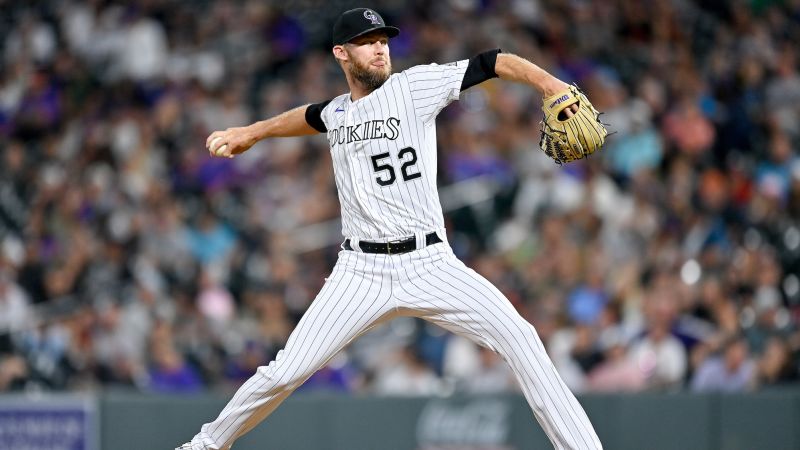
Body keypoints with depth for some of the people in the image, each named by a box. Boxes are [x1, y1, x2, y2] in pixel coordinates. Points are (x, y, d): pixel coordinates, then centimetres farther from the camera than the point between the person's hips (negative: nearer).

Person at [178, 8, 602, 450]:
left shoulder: (415, 86, -2)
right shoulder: (337, 113, 12)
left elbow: (492, 63, -12)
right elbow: (309, 116, 38)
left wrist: (551, 85, -26)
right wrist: (250, 132, 43)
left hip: (429, 263, -3)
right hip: (361, 272, 3)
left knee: (519, 338, -19)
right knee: (284, 374, -2)